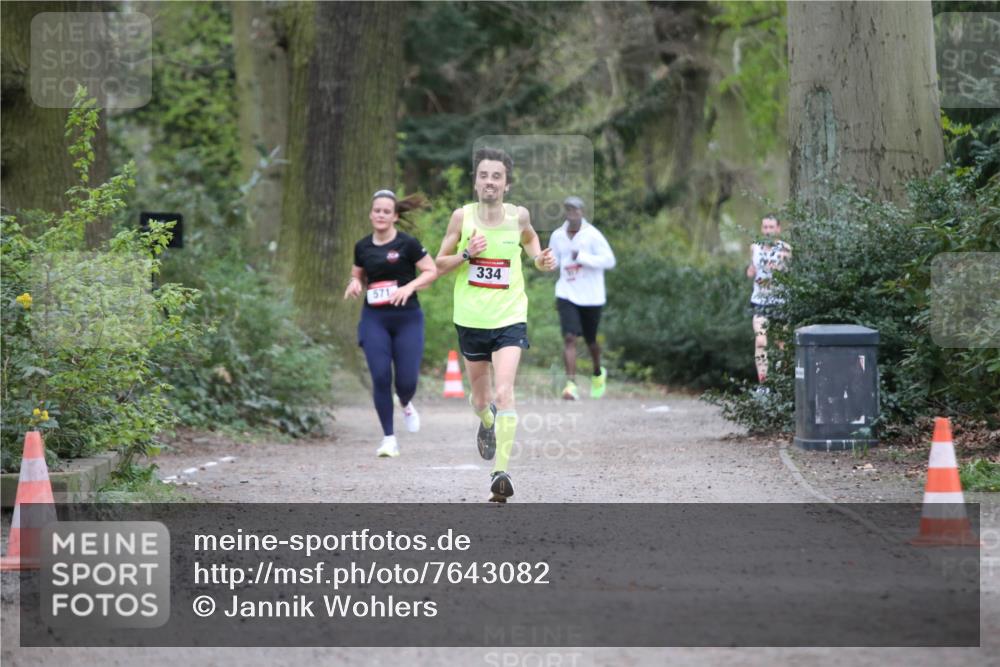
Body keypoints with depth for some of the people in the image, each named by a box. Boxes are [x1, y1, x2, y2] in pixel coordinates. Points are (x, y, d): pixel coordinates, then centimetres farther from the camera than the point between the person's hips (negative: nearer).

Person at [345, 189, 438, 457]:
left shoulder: (407, 244, -5)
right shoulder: (363, 247, 7)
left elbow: (432, 271, -3)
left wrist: (409, 287, -18)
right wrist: (354, 284, -2)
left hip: (407, 318, -2)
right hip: (374, 319, 2)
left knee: (407, 380, -6)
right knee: (380, 377, -11)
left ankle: (406, 405, 33)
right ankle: (388, 438, -1)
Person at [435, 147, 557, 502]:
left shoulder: (518, 216, -3)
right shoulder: (462, 216, -6)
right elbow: (440, 264, 2)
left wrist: (539, 259, 0)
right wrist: (466, 253, -17)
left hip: (509, 318, -2)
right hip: (471, 320, 2)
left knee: (503, 392, -19)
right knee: (481, 398, 16)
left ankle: (501, 471, -23)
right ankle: (487, 423, 53)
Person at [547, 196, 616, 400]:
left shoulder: (592, 235, -10)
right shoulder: (557, 236, 3)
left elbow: (609, 261, -15)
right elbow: (552, 261, 18)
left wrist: (582, 257, -23)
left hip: (591, 297, -2)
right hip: (567, 296, 2)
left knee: (590, 340, 13)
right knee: (569, 337, -16)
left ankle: (598, 374, 42)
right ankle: (571, 384, -21)